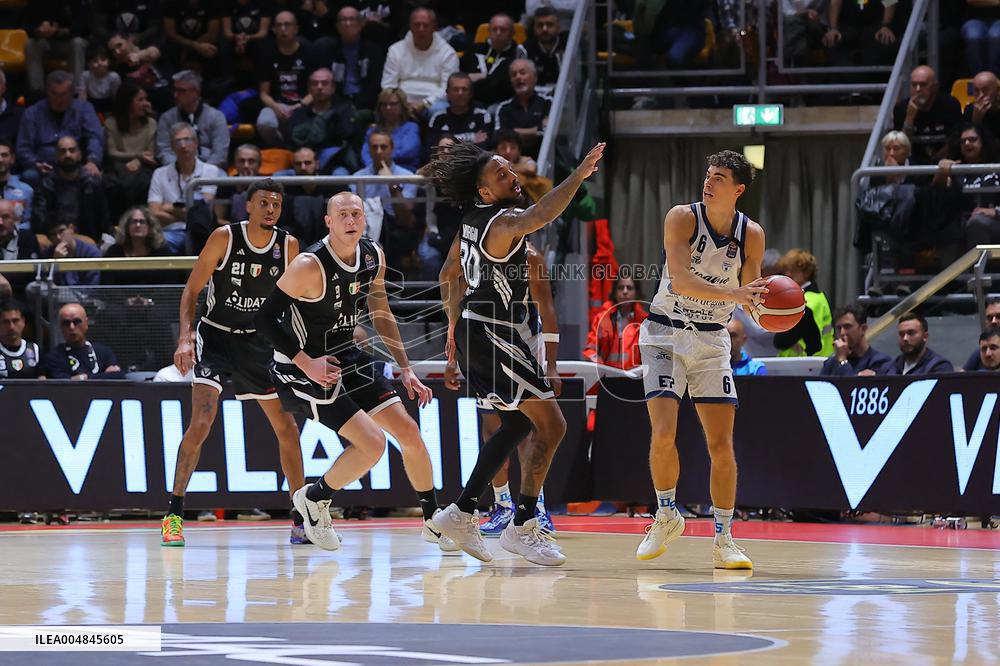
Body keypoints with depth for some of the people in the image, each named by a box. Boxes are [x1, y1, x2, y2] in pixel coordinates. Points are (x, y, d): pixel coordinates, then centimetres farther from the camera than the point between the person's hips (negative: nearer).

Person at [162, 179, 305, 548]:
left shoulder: (289, 246, -3)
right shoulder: (224, 237, -15)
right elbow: (191, 291, -12)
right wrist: (185, 337, -25)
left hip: (257, 341, 4)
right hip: (214, 336, -4)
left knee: (287, 427, 3)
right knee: (201, 422, -19)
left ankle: (301, 518, 14)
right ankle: (174, 515, -10)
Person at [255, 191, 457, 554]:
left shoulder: (373, 256, -2)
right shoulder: (310, 265, -24)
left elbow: (381, 313, 13)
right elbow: (265, 317, -20)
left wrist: (405, 369, 10)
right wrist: (306, 363, -24)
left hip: (348, 357, 7)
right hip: (306, 366, -7)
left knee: (409, 432, 4)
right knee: (371, 444, -18)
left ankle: (433, 521, 21)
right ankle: (313, 498, 7)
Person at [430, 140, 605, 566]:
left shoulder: (474, 220, 11)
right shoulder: (502, 222, -18)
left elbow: (449, 274, 22)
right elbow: (539, 216, -41)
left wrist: (455, 324, 30)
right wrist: (579, 175, -47)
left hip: (471, 329, 10)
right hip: (491, 334, -10)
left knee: (518, 423, 20)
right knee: (551, 426, -8)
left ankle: (461, 514, 21)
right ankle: (522, 527, -9)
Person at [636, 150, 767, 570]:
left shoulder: (751, 235, -3)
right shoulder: (682, 218, -13)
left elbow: (751, 296, 5)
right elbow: (680, 281, -24)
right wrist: (732, 293, -36)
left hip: (712, 342, 3)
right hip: (666, 335, -3)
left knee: (721, 445, -3)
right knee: (664, 434, -14)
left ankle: (723, 539, 6)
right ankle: (667, 517, 10)